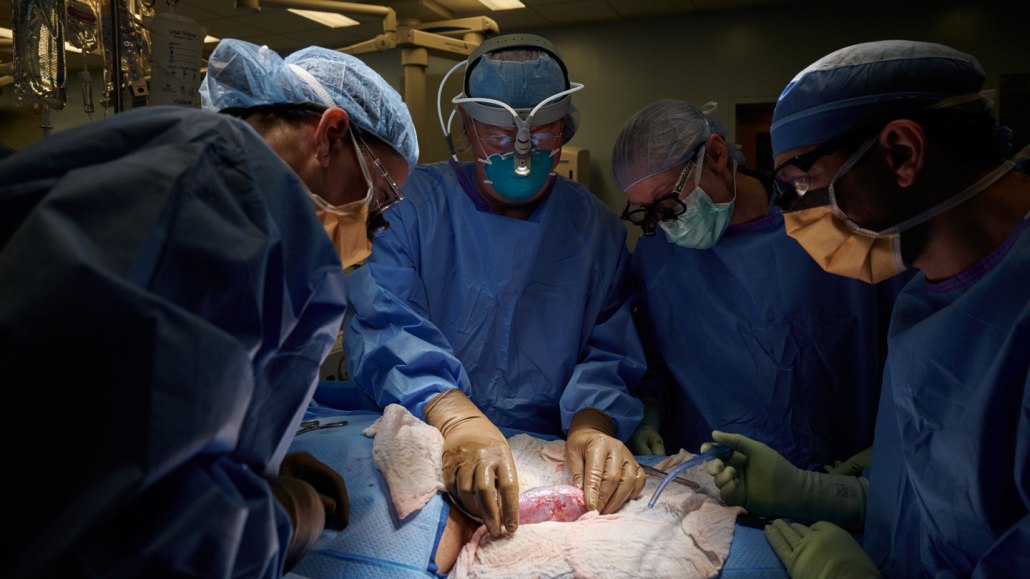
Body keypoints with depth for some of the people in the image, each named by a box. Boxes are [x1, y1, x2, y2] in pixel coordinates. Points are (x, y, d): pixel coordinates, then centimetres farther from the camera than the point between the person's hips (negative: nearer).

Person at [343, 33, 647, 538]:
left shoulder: (596, 227, 5)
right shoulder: (418, 199, -3)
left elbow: (610, 352, 2)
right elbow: (380, 321, -16)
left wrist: (592, 422, -21)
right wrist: (455, 416, -33)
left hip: (551, 453, 4)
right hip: (423, 444, -3)